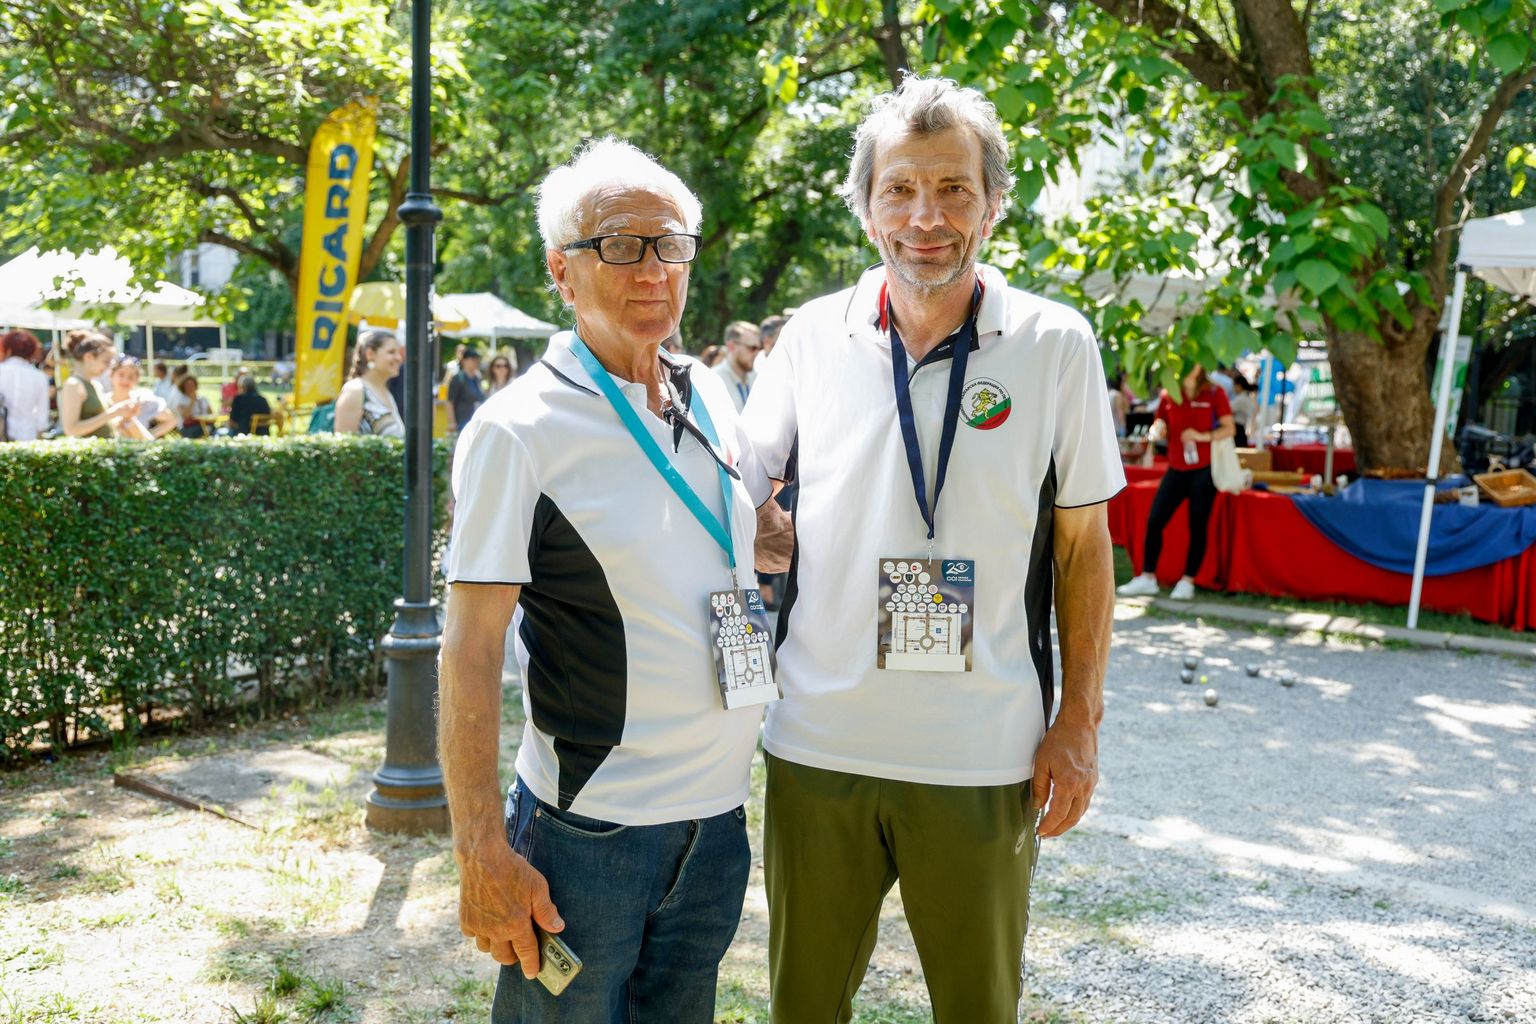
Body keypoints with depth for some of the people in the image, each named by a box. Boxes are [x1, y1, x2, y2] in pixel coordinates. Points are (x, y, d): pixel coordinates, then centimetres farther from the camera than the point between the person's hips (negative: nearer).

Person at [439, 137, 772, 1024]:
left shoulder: (712, 399, 5)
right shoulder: (520, 429, -13)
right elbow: (470, 654, -14)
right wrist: (481, 851, -16)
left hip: (718, 818, 6)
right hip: (590, 830, -6)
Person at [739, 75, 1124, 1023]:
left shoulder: (1056, 345, -3)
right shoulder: (814, 337, 1)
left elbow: (1084, 545, 2)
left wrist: (1080, 721, -1)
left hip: (984, 759, -1)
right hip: (818, 745, 1)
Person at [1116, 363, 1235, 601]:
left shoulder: (1214, 393, -3)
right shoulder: (1168, 396, 6)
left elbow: (1230, 429, -4)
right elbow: (1162, 428, 14)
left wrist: (1202, 436, -18)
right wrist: (1157, 431, -10)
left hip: (1204, 469, -3)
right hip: (1176, 469, 3)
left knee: (1197, 527, 1)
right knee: (1154, 521, -2)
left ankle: (1187, 582, 10)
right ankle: (1147, 578, 7)